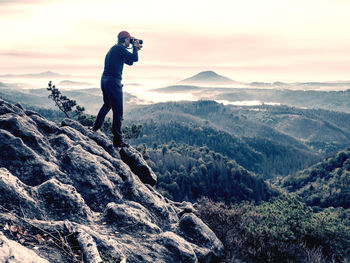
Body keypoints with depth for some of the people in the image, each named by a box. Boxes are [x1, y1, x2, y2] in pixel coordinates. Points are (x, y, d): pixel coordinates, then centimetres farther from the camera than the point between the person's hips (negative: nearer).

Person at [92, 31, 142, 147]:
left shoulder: (114, 49, 21)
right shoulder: (119, 49, -10)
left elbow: (129, 62, 27)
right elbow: (135, 58, -14)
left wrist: (135, 49, 22)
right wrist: (135, 47, 3)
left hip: (105, 80, 10)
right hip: (113, 82, -10)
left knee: (107, 105, 30)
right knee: (118, 111, -6)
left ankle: (95, 128, 38)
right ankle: (117, 141, -5)